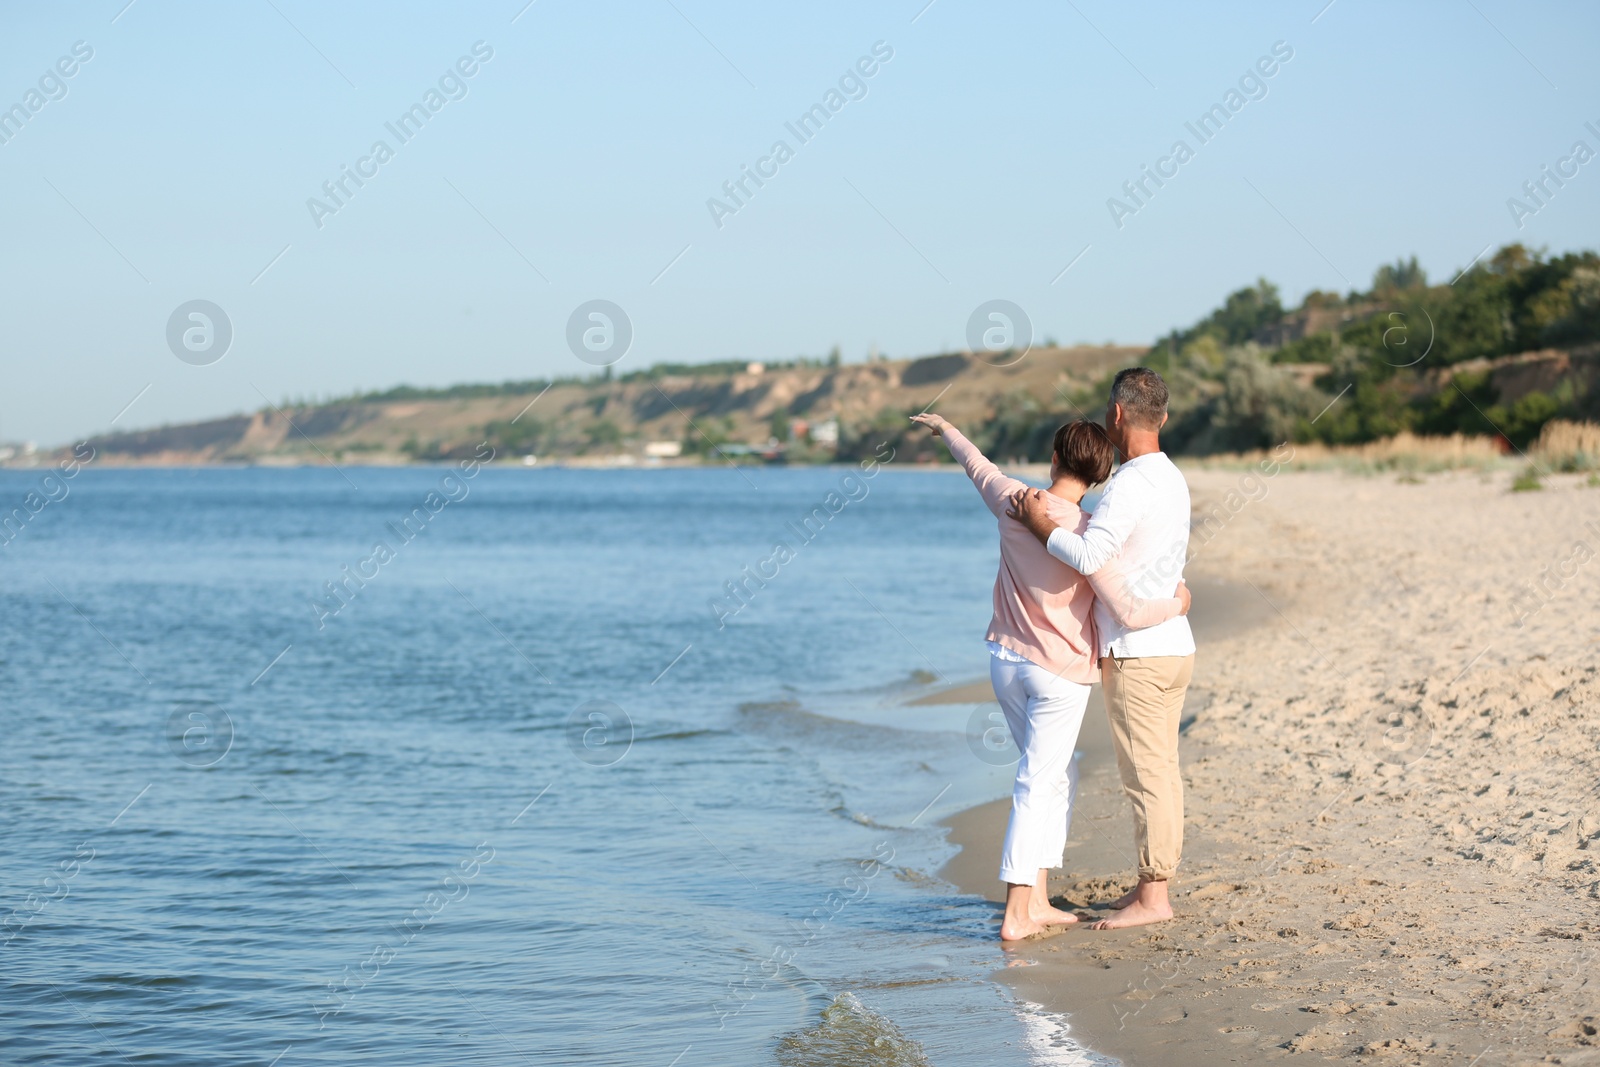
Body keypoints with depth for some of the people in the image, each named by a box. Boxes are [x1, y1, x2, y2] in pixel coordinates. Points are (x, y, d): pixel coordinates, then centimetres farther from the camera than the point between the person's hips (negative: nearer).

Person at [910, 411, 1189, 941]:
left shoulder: (1013, 502, -6)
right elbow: (1128, 613, -19)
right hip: (1061, 672, -5)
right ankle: (1016, 915, -6)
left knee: (1058, 776, 18)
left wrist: (946, 429, 36)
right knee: (1038, 786, -3)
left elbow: (978, 465, 16)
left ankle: (1037, 901, 17)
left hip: (1006, 660, 6)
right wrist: (1176, 603, 1)